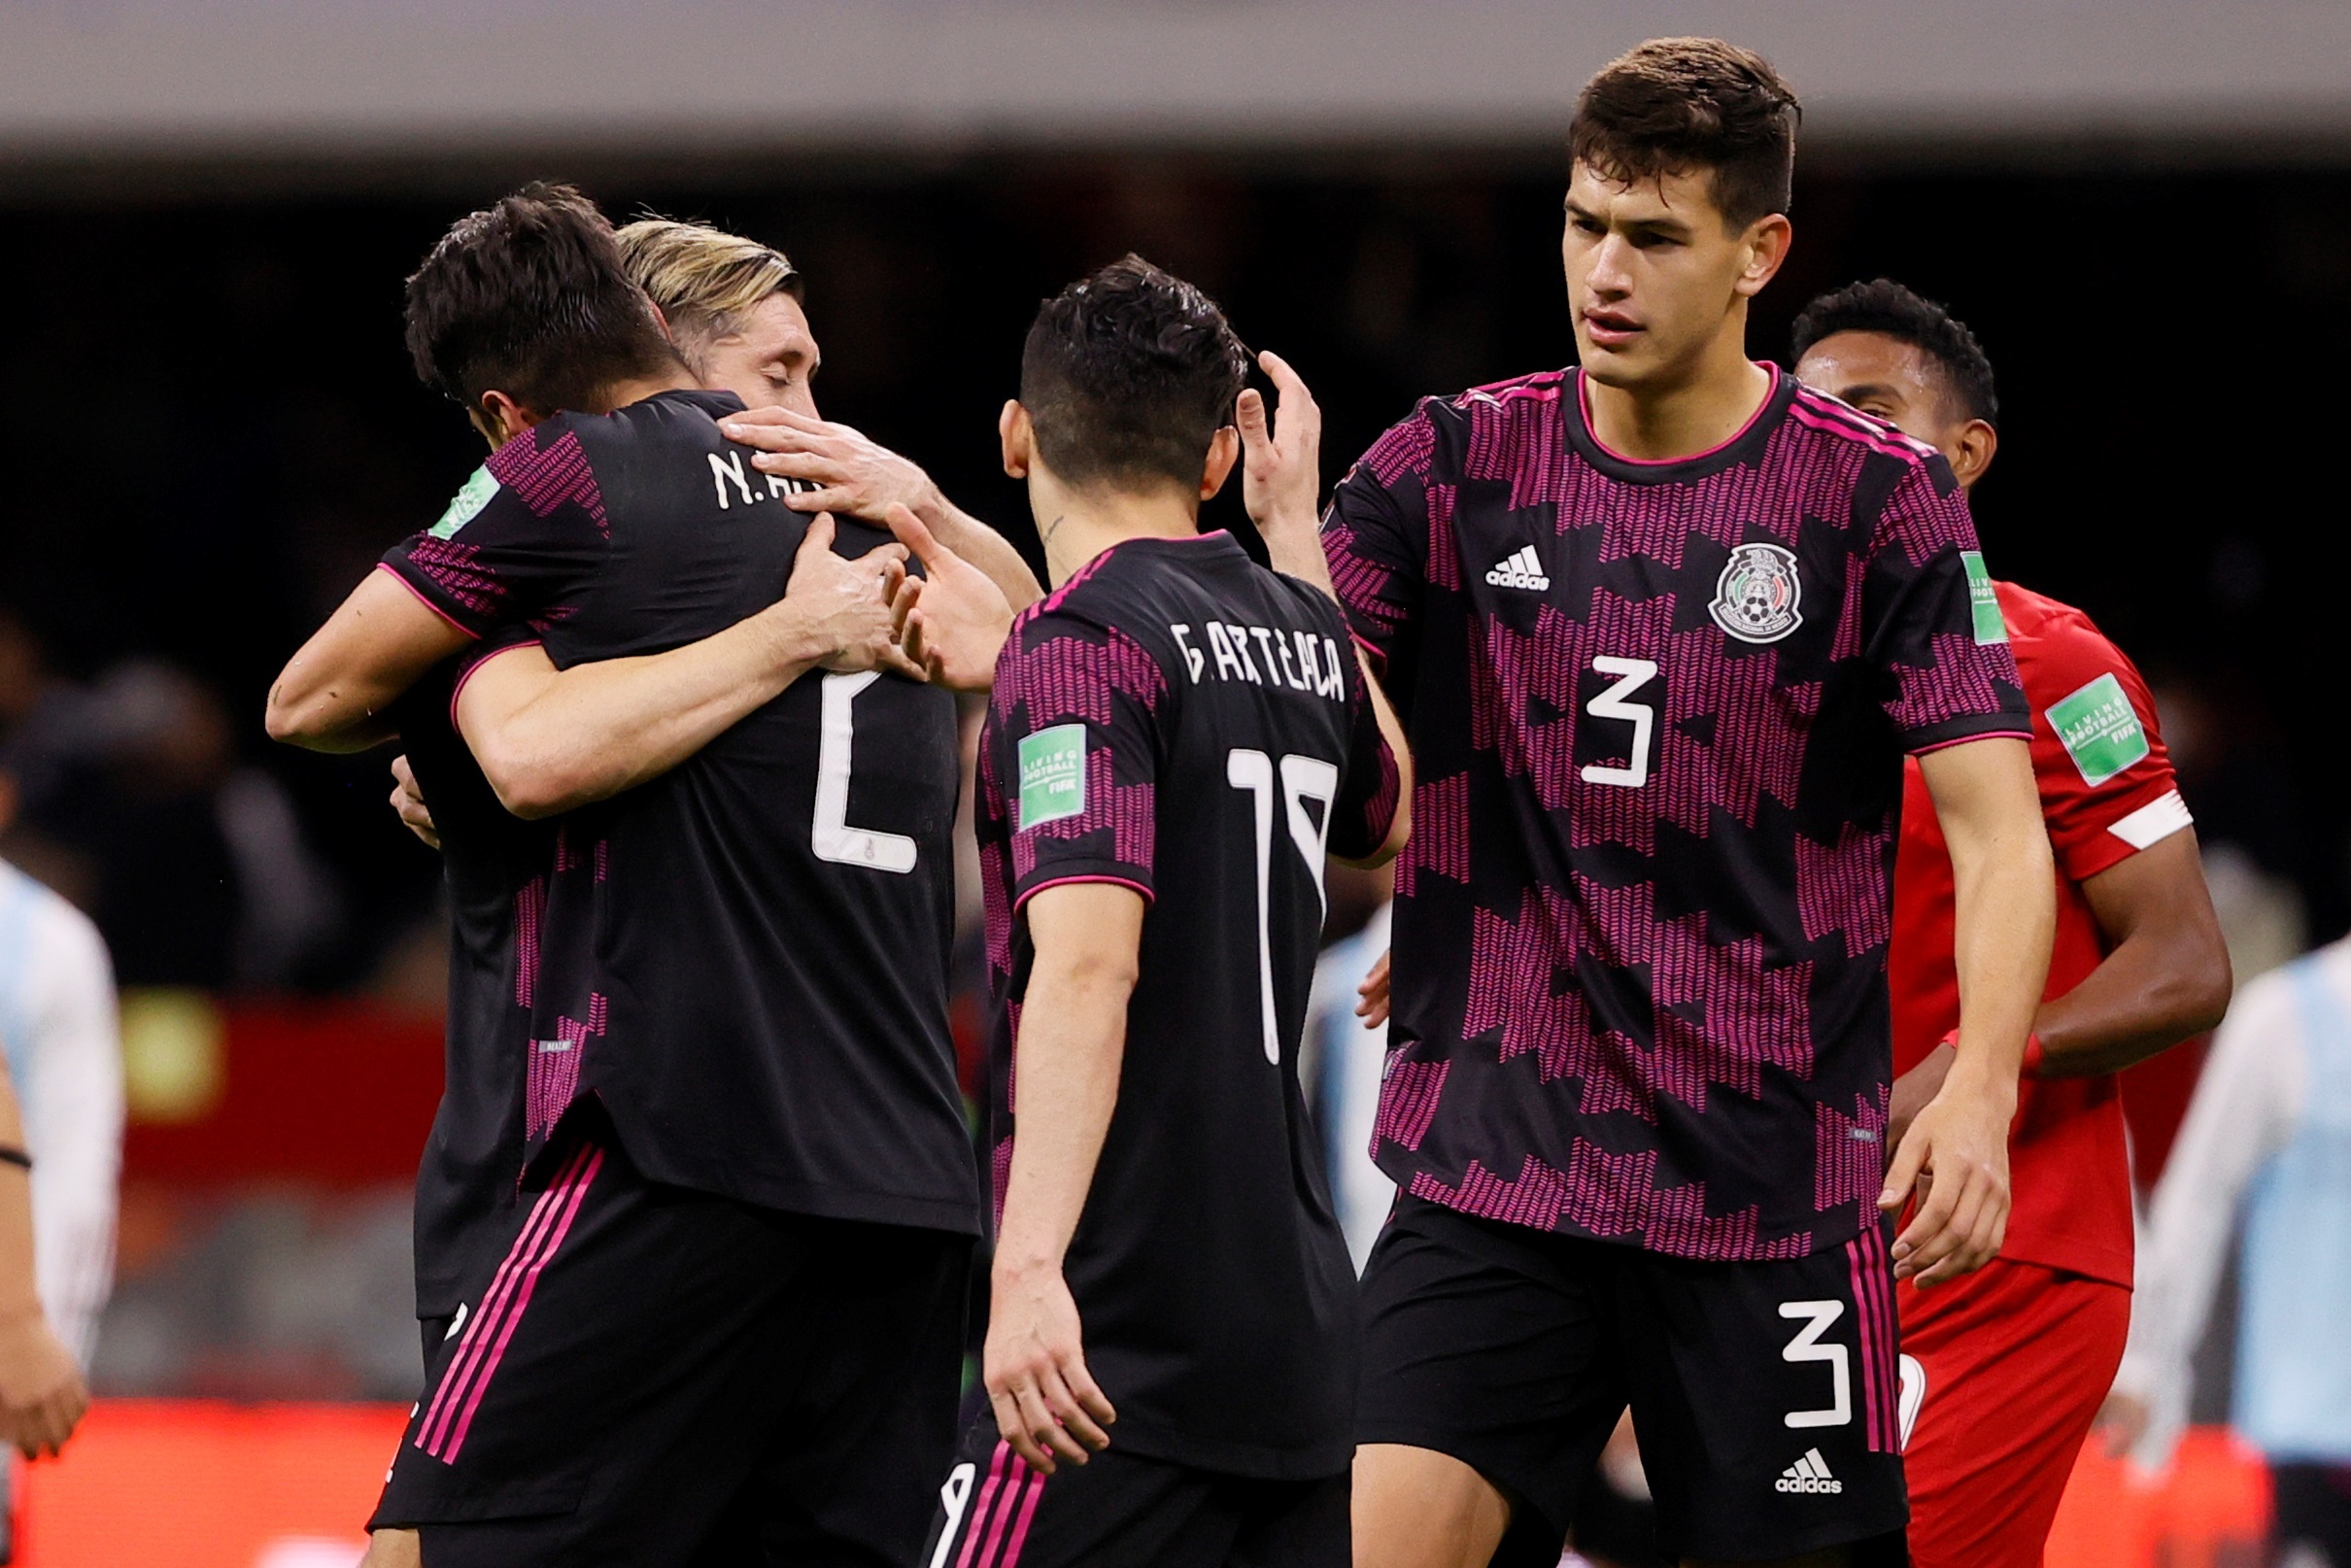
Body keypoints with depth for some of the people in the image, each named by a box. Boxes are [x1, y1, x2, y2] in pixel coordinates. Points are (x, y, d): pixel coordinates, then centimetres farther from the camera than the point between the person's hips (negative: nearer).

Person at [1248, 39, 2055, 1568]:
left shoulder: (1882, 499, -2)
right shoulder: (1459, 464, 6)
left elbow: (1998, 827, -6)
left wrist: (1980, 1092, -21)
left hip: (1773, 1195, -1)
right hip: (1489, 1172, 1)